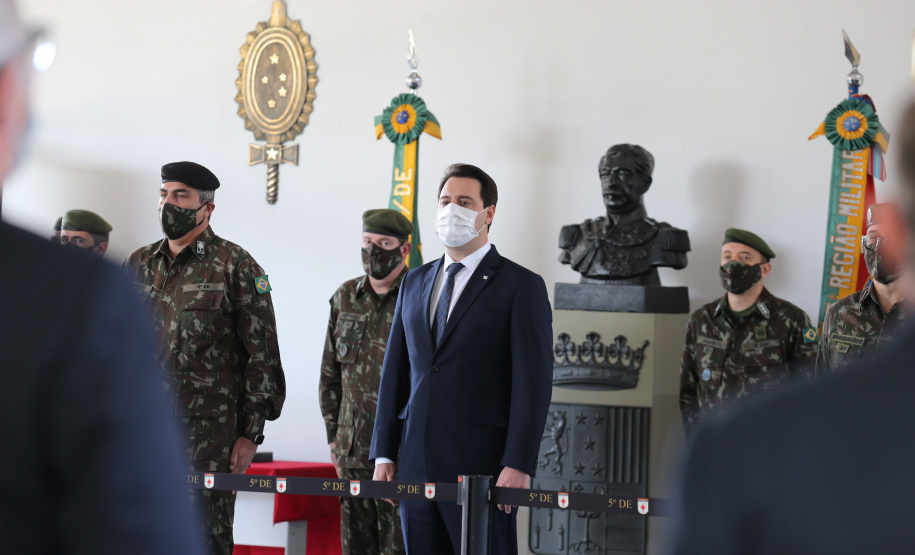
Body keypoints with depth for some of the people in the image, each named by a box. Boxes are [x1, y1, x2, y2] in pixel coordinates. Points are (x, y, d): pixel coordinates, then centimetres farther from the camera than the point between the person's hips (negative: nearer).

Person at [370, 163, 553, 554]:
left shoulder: (522, 287, -2)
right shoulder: (415, 283, 17)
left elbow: (533, 384, -7)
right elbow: (395, 372, 17)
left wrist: (518, 466, -15)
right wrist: (384, 454, 11)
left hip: (482, 466, -5)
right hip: (417, 467, 5)